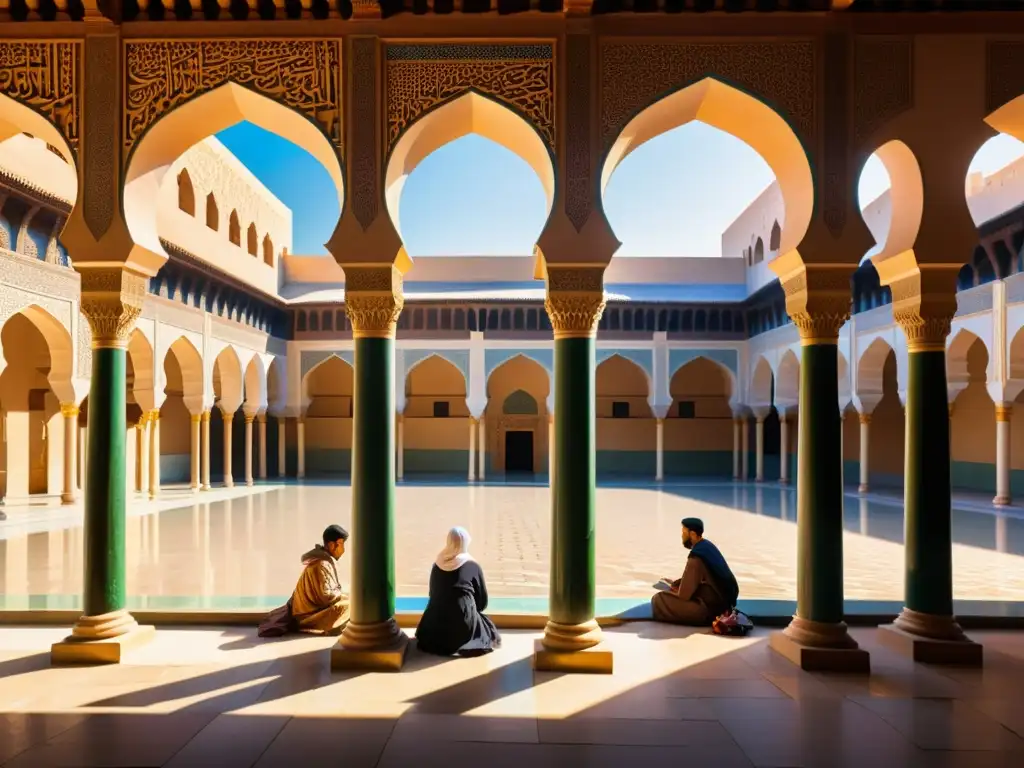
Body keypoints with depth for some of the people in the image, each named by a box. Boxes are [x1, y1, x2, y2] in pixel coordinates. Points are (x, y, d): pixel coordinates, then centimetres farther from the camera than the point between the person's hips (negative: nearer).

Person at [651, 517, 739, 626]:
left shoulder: (696, 558, -24)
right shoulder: (708, 546, 3)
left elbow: (684, 594, -18)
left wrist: (671, 588, 1)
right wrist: (674, 584, 9)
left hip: (710, 608, -9)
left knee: (659, 599, -10)